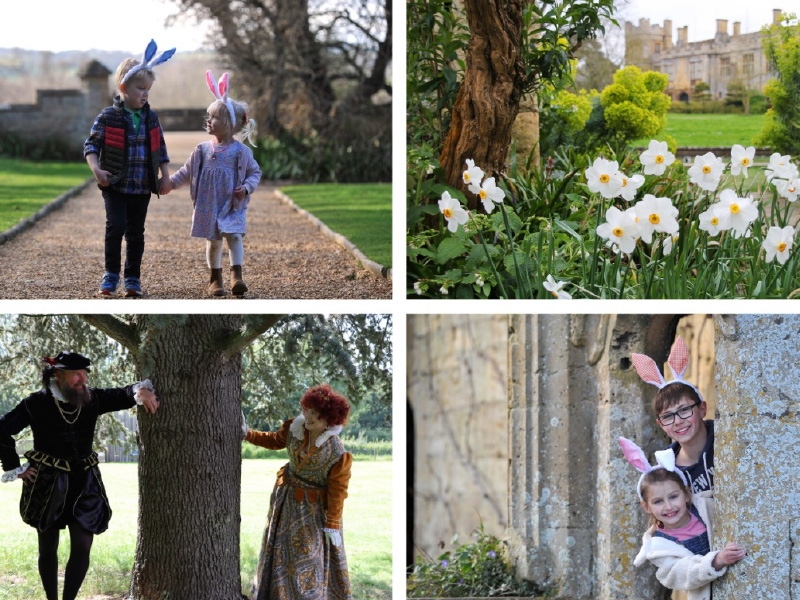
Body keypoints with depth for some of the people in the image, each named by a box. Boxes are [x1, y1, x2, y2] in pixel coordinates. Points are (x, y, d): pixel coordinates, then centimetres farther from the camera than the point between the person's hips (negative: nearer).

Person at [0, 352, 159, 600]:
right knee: (48, 548, 8)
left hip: (84, 484, 3)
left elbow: (123, 396, -5)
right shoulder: (37, 403, -9)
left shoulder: (91, 399, 0)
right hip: (47, 484, -3)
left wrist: (141, 390, -28)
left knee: (83, 546, -7)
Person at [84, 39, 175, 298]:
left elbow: (160, 149, 16)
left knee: (136, 233, 8)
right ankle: (111, 275, 0)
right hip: (115, 186, -4)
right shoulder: (108, 117, -6)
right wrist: (97, 170, -20)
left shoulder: (150, 118, 7)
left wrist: (165, 177, 10)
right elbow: (91, 145, -6)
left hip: (142, 188, 4)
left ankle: (133, 278, 16)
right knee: (115, 226, -13)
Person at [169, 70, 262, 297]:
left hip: (232, 205, -2)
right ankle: (214, 279, 17)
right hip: (208, 205, 3)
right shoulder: (202, 150, 4)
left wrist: (246, 188, -12)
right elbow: (187, 172, 14)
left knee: (234, 236, -16)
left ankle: (236, 276, -19)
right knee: (213, 241, 6)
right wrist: (169, 183, 9)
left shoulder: (240, 151, -4)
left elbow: (255, 172, 4)